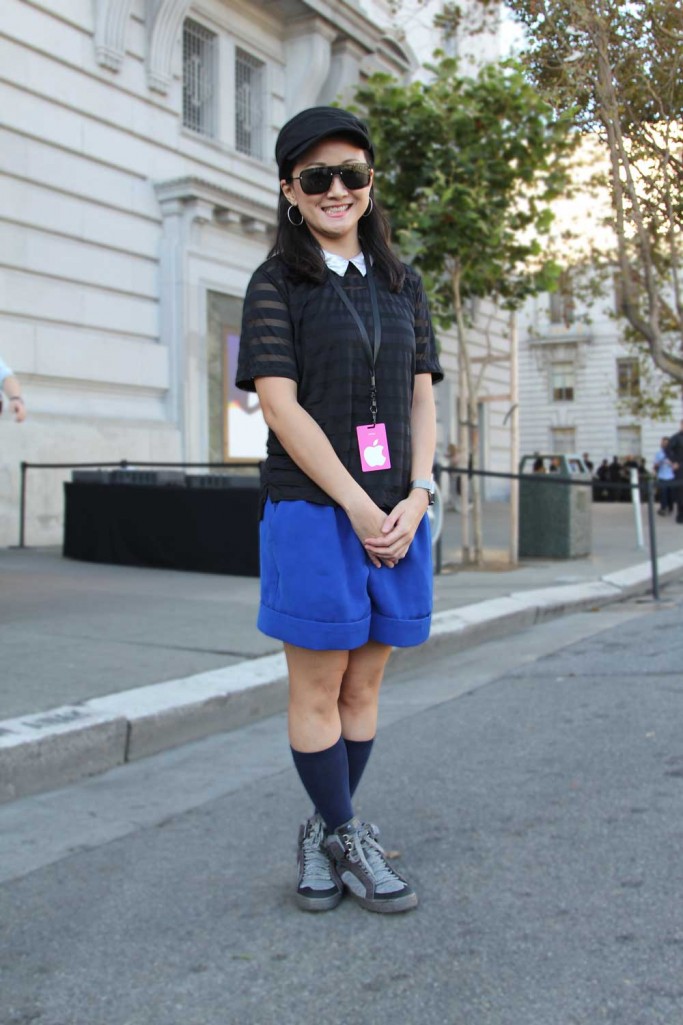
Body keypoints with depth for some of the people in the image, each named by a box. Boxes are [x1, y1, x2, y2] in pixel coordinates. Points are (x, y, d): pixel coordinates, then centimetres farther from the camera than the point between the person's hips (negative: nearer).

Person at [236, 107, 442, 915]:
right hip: (312, 511, -4)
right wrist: (358, 507, -14)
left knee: (363, 686, 9)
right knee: (318, 689, 3)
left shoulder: (402, 286, 14)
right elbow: (281, 406, -9)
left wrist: (416, 497, -6)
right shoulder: (277, 283, 0)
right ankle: (349, 840, 20)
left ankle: (322, 833, 24)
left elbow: (421, 400, 10)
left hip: (399, 517, 5)